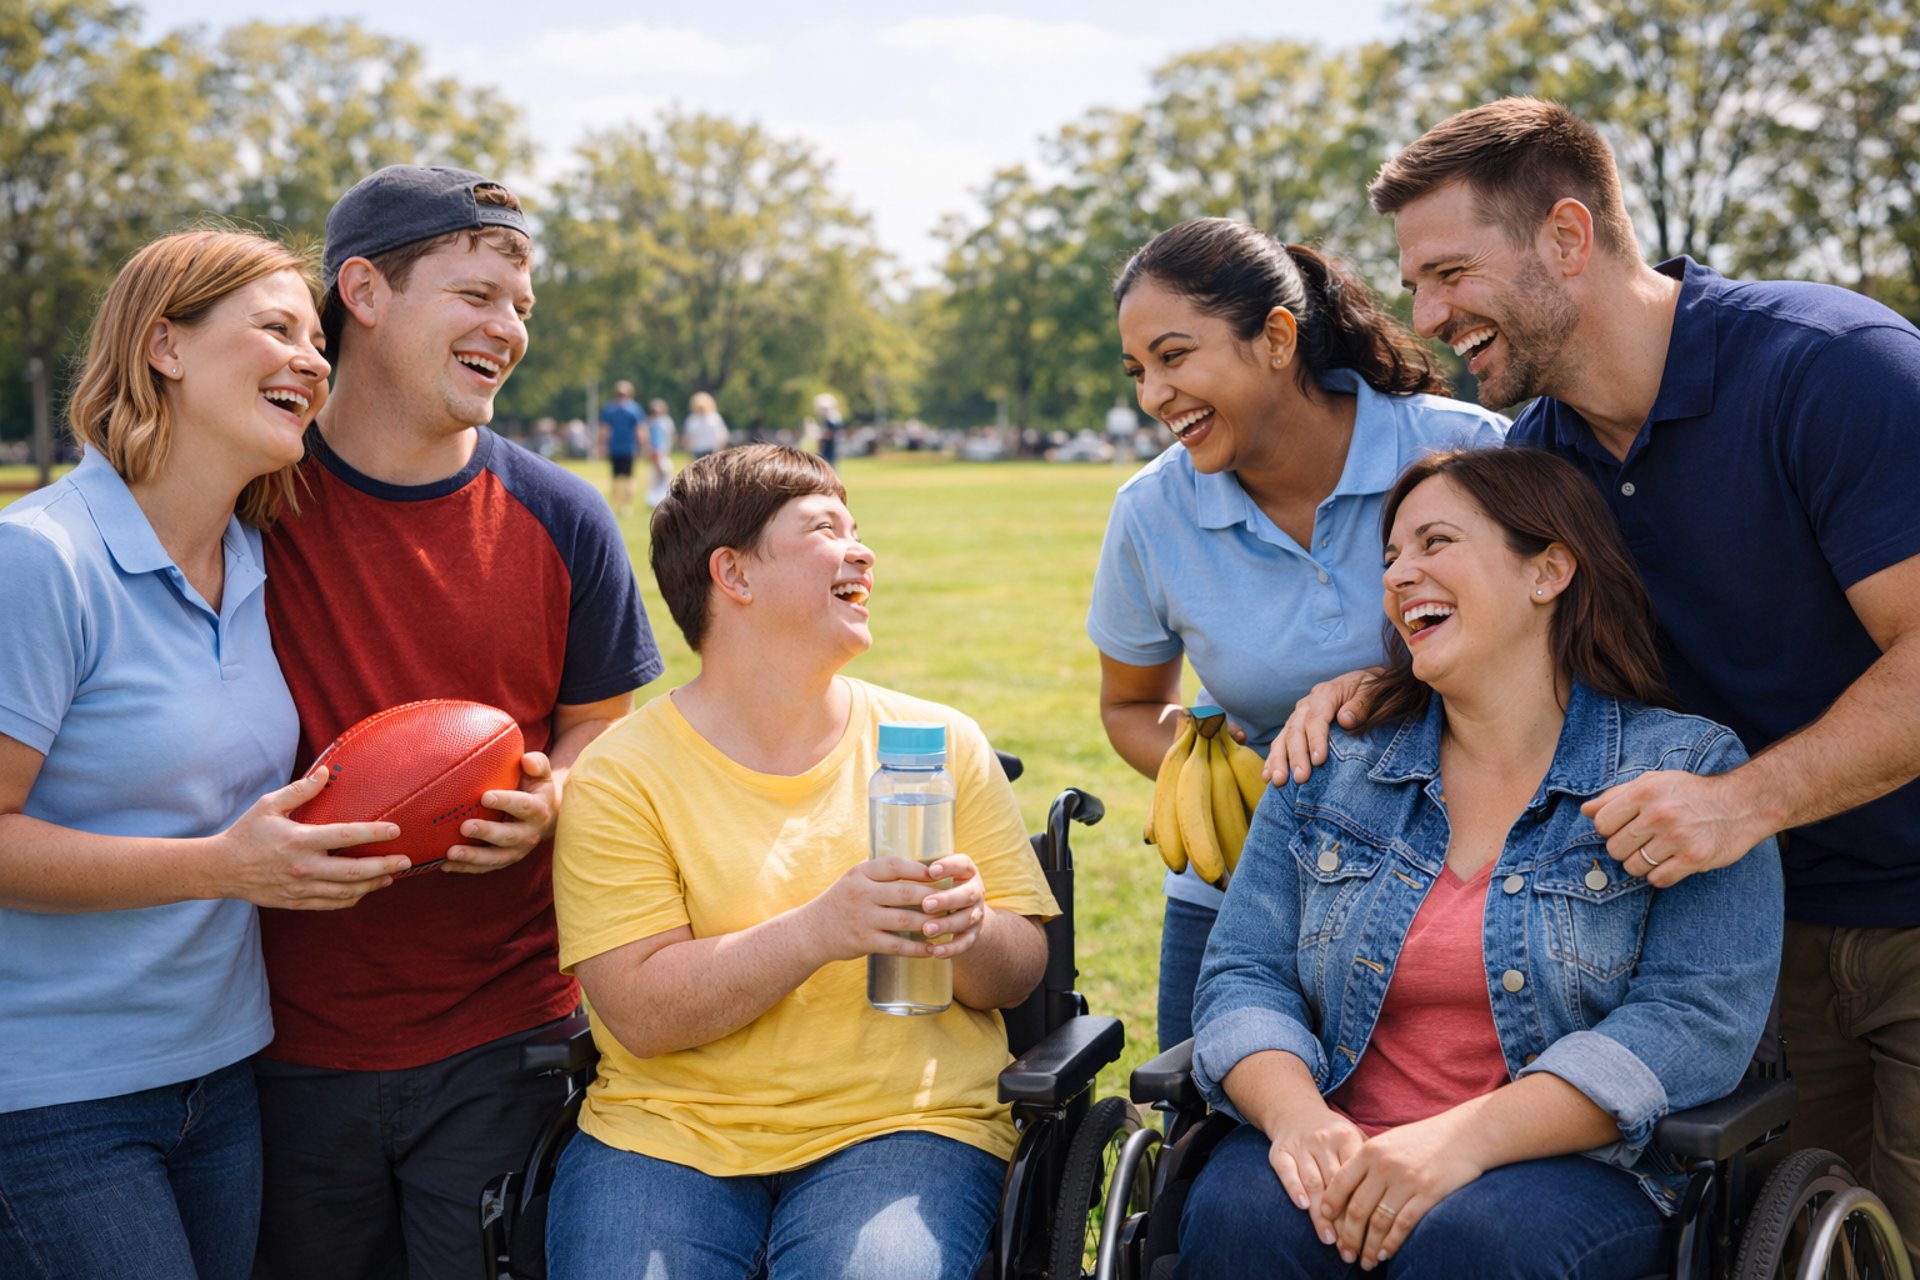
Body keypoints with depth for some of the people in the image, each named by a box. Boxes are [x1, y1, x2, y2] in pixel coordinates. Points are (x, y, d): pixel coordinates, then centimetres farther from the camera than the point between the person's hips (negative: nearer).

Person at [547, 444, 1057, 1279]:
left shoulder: (940, 743, 7)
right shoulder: (620, 774, 0)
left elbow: (1017, 976, 7)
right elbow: (640, 1011, -9)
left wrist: (970, 935, -16)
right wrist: (817, 931, -22)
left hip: (900, 1125, 1)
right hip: (667, 1131, 0)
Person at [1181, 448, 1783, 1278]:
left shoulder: (1689, 771, 0)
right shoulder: (1330, 769, 12)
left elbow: (1697, 1023, -11)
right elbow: (1245, 976, 7)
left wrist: (1467, 1138, -22)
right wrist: (1298, 1116, -16)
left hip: (1578, 1167, -2)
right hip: (1344, 1160, 3)